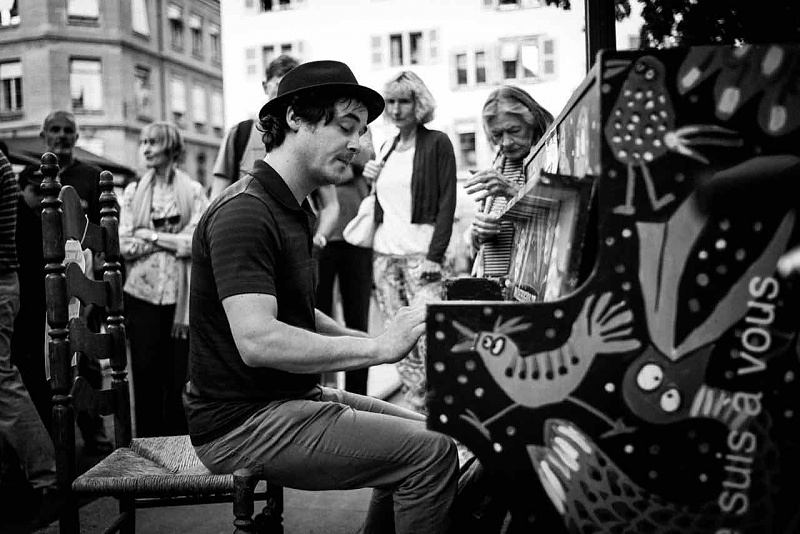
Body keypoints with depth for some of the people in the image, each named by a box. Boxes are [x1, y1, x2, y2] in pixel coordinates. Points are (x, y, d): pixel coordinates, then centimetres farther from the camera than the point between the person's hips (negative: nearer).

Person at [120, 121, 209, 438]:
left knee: (179, 376, 4)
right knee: (145, 375, 6)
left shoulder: (192, 191, 2)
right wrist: (172, 240, -8)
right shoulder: (133, 192, 9)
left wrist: (151, 236, -7)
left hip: (181, 295, -2)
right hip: (142, 293, 2)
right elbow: (124, 245, 0)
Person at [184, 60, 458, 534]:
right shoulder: (244, 212, -19)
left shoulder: (293, 210, 16)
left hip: (292, 396, 10)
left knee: (424, 433, 15)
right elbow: (257, 341, -30)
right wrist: (377, 348, -27)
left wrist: (371, 339, 6)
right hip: (243, 423, -10)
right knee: (432, 452, -18)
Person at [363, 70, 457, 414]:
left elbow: (447, 202, -6)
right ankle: (414, 409, 13)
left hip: (419, 252, -6)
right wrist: (370, 177, 5)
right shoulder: (387, 148, 19)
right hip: (384, 252, 6)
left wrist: (434, 255, -15)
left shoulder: (437, 144, 1)